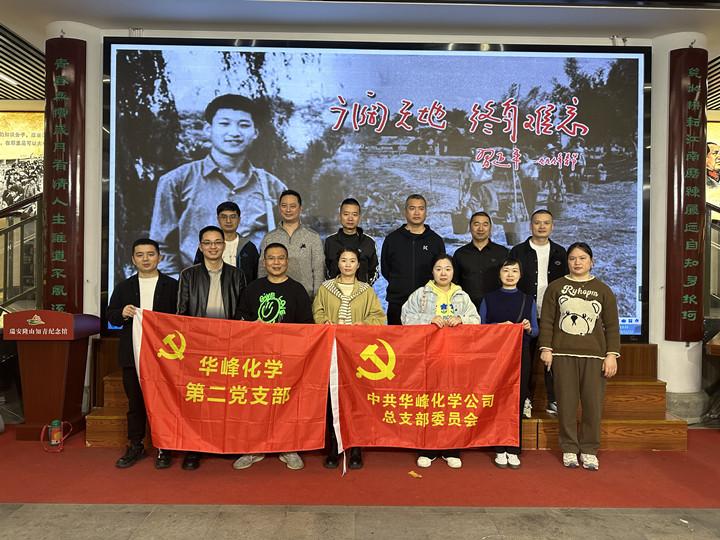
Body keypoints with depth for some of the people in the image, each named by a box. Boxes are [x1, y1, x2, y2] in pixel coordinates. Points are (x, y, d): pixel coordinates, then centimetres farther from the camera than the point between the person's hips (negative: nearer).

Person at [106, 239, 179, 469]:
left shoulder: (172, 285, 2)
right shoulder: (123, 287, 11)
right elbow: (111, 316, 11)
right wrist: (122, 313, -11)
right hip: (132, 354, 3)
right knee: (135, 402, 11)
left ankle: (163, 448, 15)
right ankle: (135, 446, 24)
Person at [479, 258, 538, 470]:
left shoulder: (528, 300, 11)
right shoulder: (489, 299, 7)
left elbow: (535, 331, 9)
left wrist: (528, 328, -12)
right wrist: (500, 326, -12)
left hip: (520, 355, 1)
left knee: (517, 399, 2)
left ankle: (513, 450, 13)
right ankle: (500, 450, 11)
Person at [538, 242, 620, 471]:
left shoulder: (603, 290, 9)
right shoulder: (556, 287, 6)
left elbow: (612, 326, 7)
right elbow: (547, 321, 4)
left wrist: (611, 355, -1)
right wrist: (546, 348, -4)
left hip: (594, 354, 1)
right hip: (563, 353, 0)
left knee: (593, 403, 2)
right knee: (566, 403, 4)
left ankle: (589, 449, 17)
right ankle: (569, 448, 16)